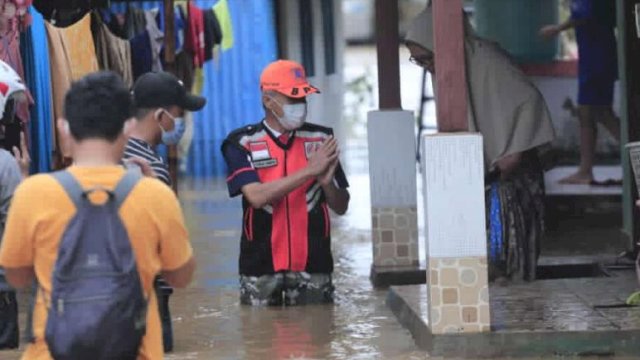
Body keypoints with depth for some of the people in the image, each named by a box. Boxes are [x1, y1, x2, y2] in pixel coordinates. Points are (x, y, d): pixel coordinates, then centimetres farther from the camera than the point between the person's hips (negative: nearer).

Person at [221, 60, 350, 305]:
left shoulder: (320, 140, 6)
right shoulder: (242, 143, -1)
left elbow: (341, 207, 10)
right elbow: (256, 196, -17)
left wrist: (326, 182, -12)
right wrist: (309, 170, -17)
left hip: (313, 264, 2)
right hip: (261, 267, -2)